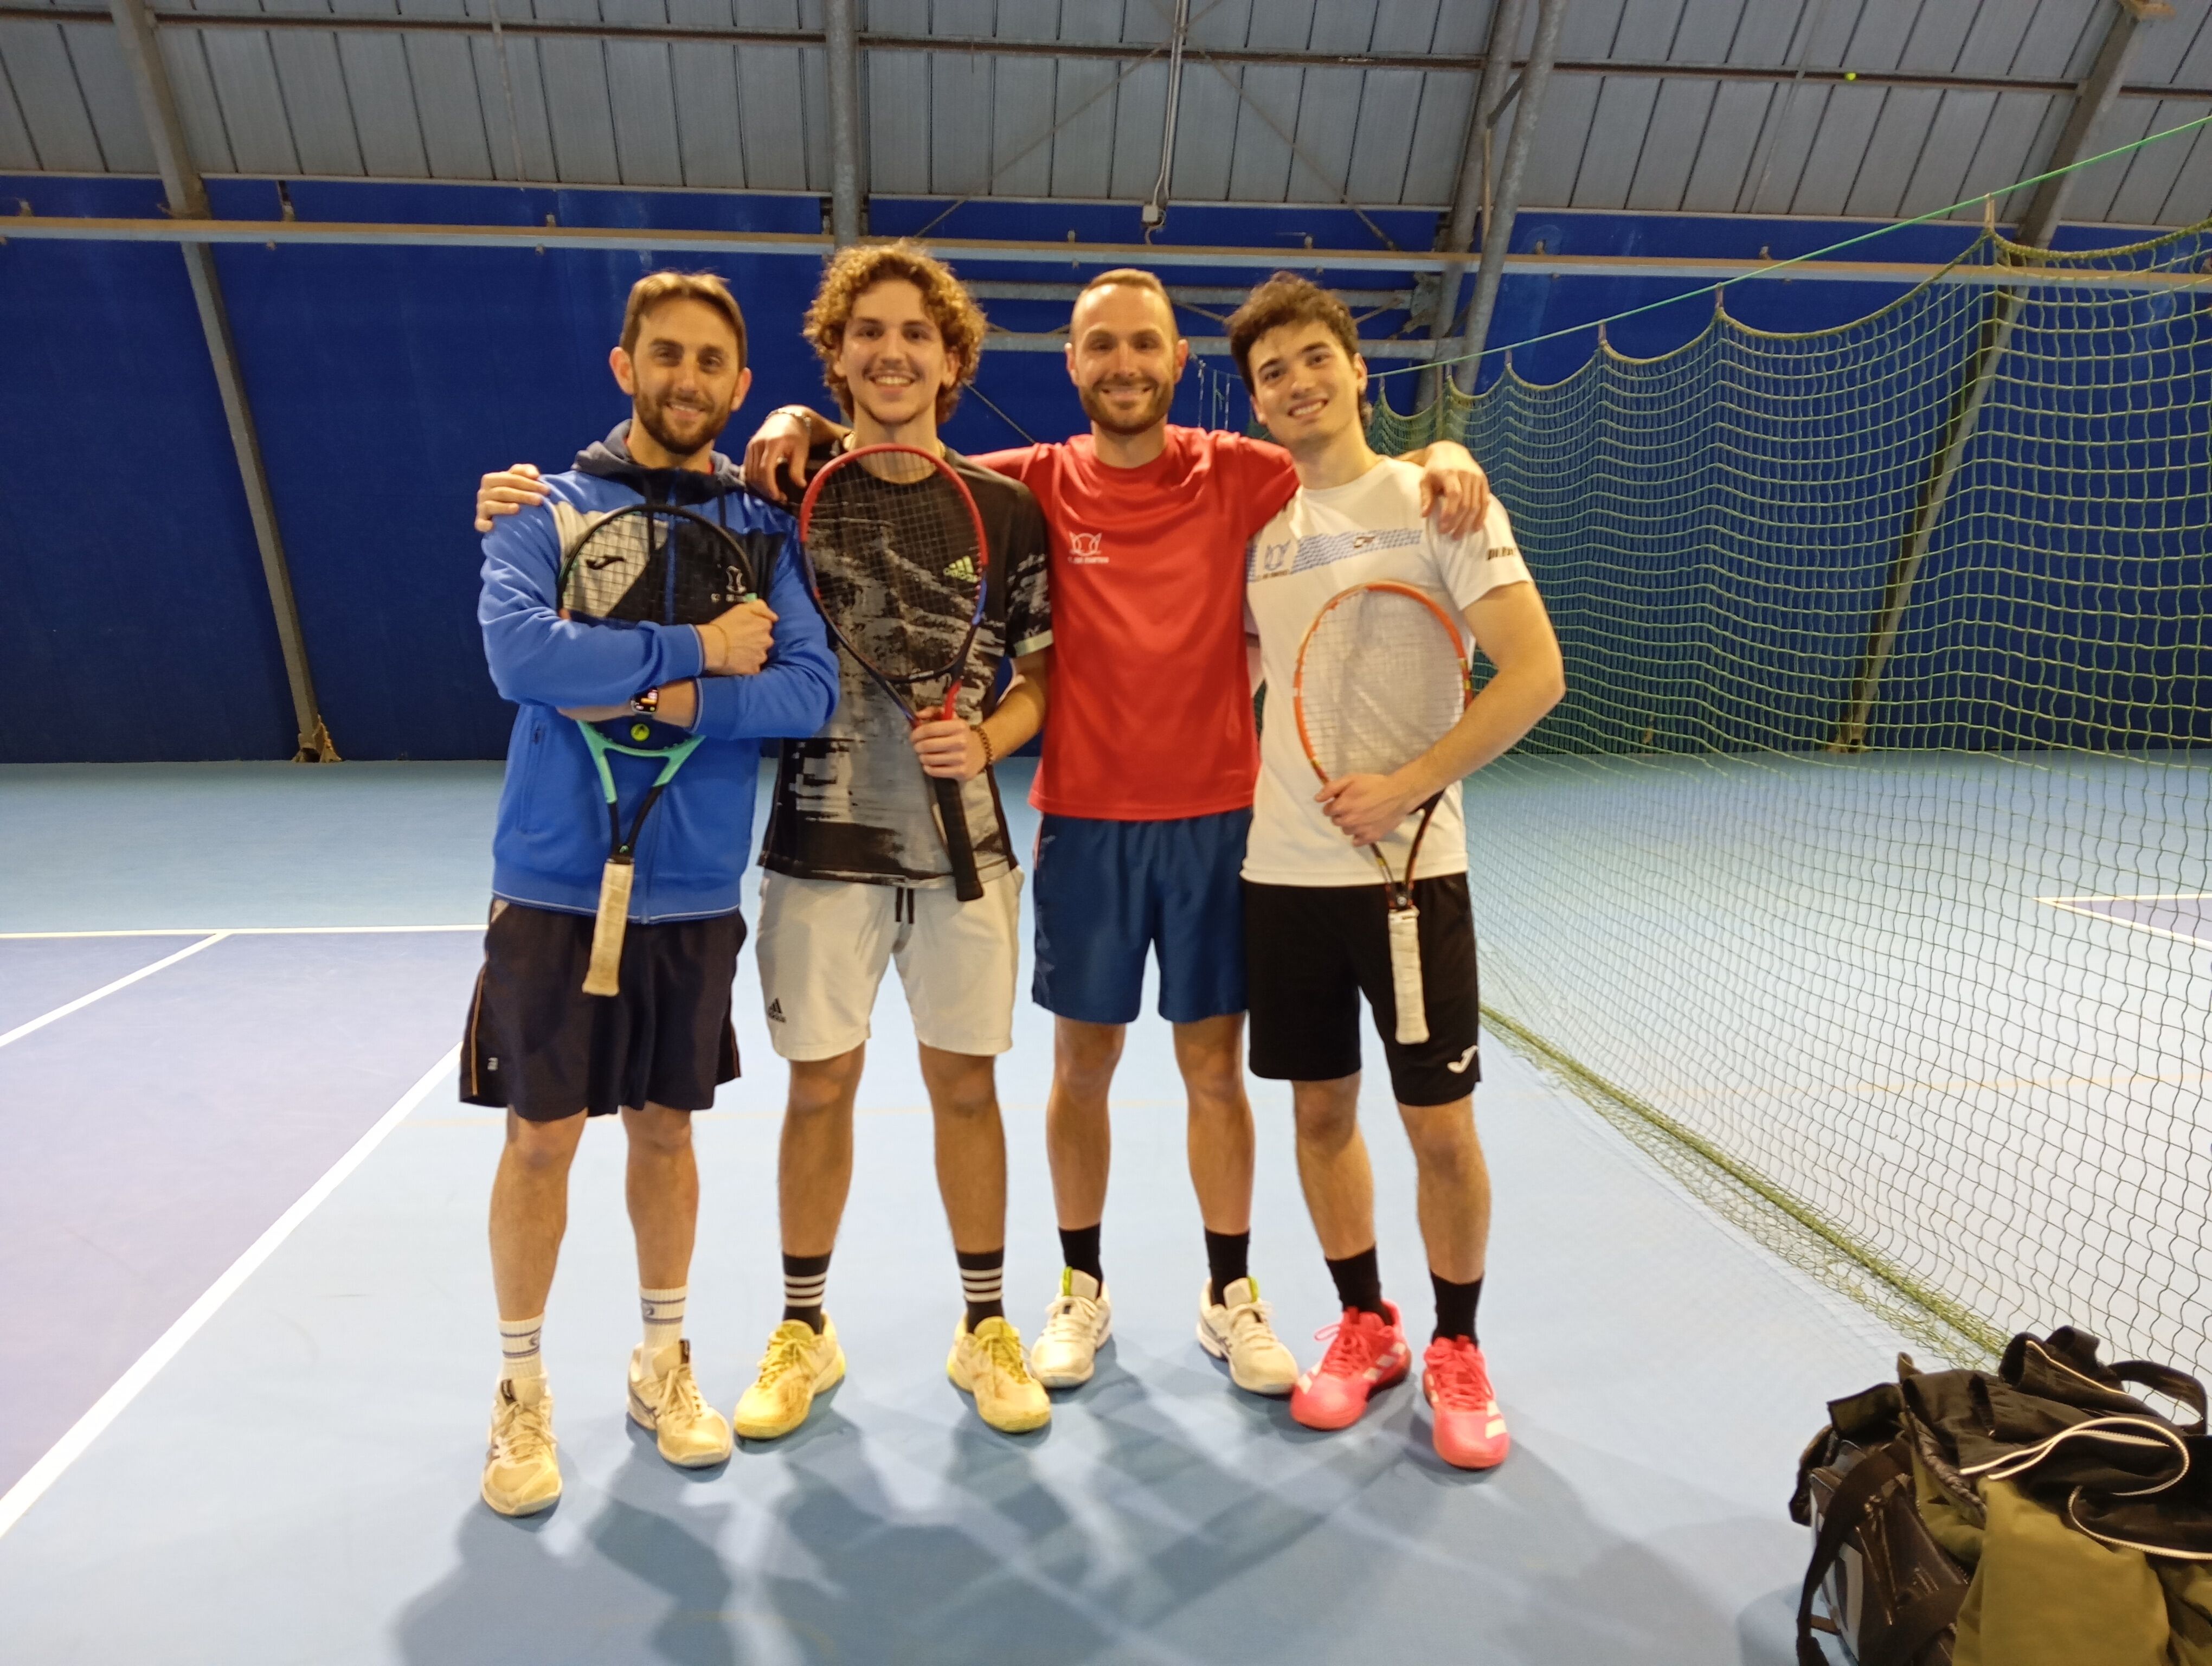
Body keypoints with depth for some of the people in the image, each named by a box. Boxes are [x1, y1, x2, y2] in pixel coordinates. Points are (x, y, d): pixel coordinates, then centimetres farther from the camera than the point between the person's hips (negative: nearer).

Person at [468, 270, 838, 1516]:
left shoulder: (764, 529, 4)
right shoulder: (546, 510, 0)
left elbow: (812, 689, -8)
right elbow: (518, 651, -19)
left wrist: (670, 702, -19)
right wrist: (699, 650, -16)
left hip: (696, 890, 2)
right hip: (555, 883, -1)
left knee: (666, 1128, 14)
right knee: (542, 1137, 7)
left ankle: (664, 1362, 33)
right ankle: (522, 1387, 28)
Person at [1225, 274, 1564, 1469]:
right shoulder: (1254, 522, 10)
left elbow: (1535, 675, -10)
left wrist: (1406, 787, -16)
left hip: (1411, 865, -3)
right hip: (1281, 869, 4)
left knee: (1440, 1126, 4)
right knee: (1321, 1109, 12)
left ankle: (1457, 1350, 28)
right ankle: (1365, 1326, 33)